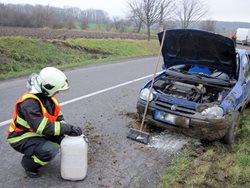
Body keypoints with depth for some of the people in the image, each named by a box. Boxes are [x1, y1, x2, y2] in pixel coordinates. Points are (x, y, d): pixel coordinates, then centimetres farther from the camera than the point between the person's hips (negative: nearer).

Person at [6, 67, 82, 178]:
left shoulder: (48, 97, -2)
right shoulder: (29, 103, -31)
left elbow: (59, 118, 0)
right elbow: (43, 127, -38)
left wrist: (69, 129, -18)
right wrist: (68, 128, -34)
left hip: (37, 133, 8)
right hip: (21, 139, -8)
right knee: (50, 150, -30)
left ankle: (40, 154, 14)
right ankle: (28, 163, 1)